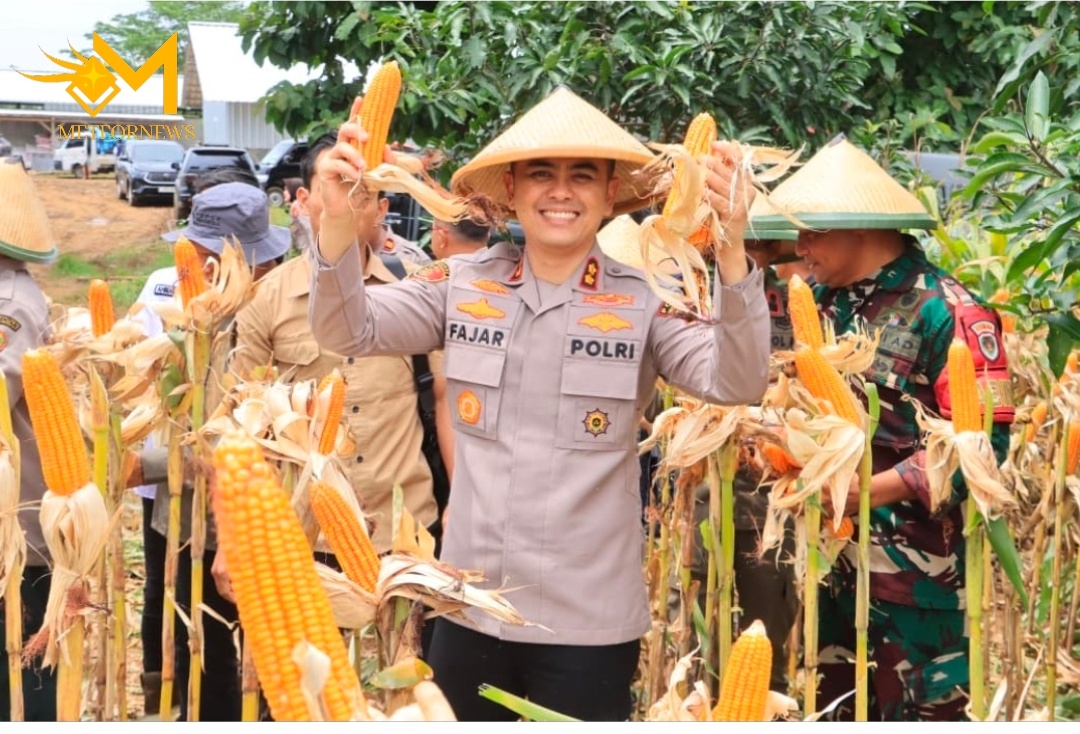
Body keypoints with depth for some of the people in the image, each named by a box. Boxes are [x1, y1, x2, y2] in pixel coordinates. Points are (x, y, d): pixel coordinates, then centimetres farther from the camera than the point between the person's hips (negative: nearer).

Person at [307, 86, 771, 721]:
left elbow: (737, 383, -17)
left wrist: (731, 252, -33)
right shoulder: (464, 284, 2)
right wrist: (340, 221, -25)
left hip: (590, 620, -2)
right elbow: (347, 333, -6)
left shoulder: (644, 302, -5)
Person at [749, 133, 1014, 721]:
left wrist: (875, 490, -21)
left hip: (916, 567, -7)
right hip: (834, 555, 7)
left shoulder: (947, 311, -15)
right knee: (833, 706, 17)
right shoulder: (823, 300, 8)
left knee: (918, 711, 4)